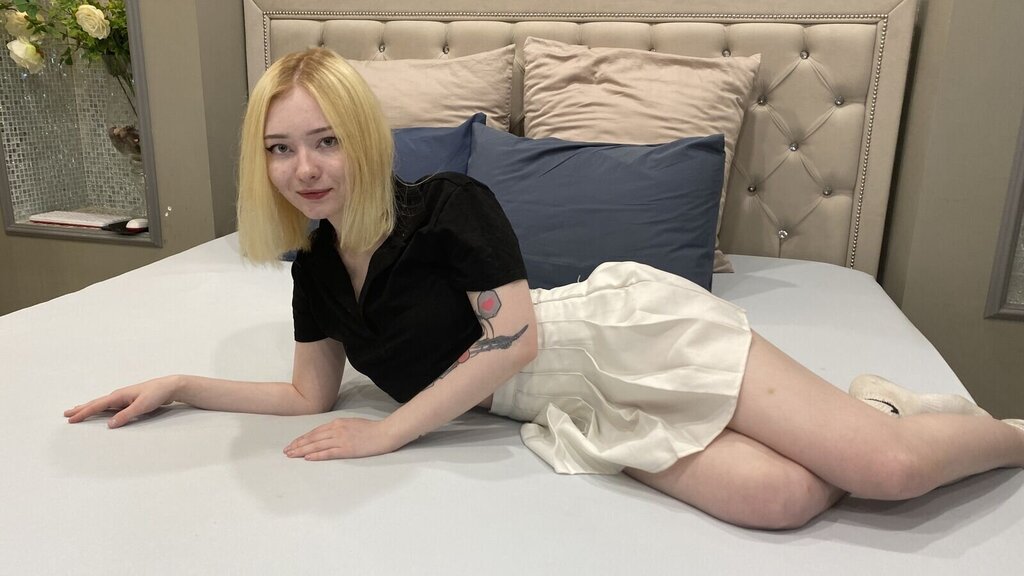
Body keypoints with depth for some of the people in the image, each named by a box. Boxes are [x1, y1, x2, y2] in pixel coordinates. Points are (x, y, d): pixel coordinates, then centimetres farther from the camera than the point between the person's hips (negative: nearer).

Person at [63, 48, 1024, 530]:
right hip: (582, 411, 6)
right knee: (780, 497, -17)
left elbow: (514, 337, -16)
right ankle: (862, 411, 16)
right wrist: (177, 384, 10)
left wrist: (390, 432, -11)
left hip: (626, 335, -5)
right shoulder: (315, 270, 10)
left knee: (886, 468, -17)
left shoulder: (449, 204, -12)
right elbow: (309, 395, 14)